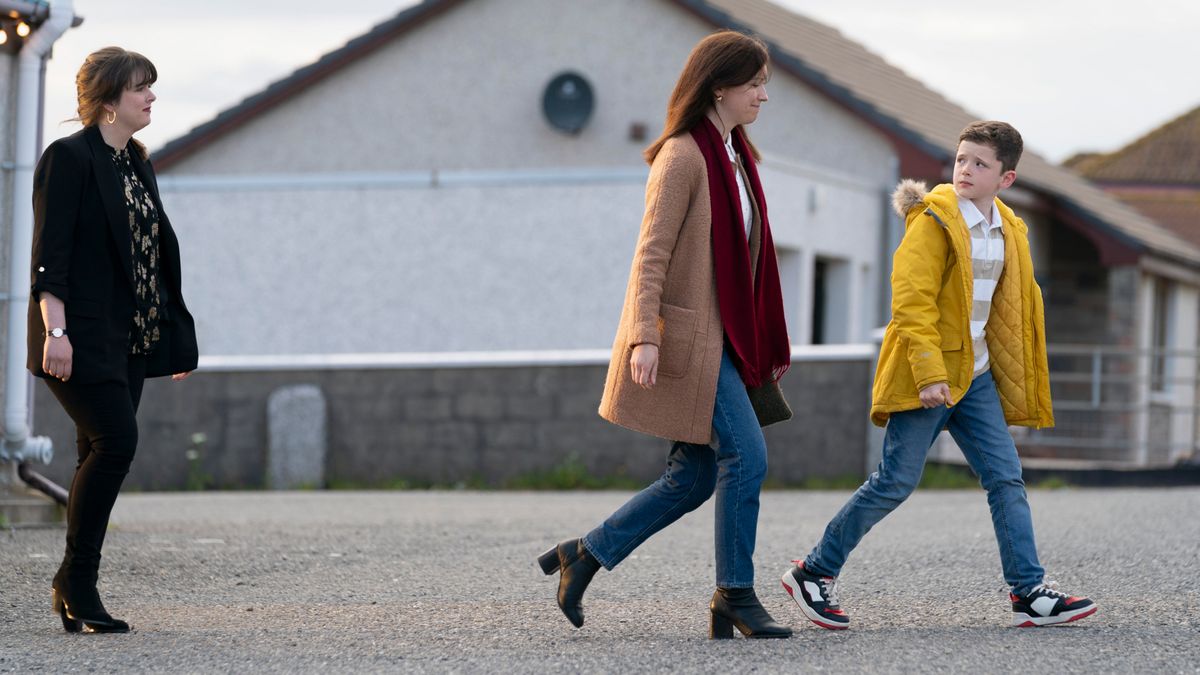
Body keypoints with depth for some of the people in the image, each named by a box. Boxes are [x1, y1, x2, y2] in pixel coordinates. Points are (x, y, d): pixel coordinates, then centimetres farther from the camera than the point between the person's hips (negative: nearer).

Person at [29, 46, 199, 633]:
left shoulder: (136, 163, 18)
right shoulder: (68, 158, -7)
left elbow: (154, 251, 22)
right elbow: (50, 252, -14)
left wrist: (175, 336, 20)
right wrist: (55, 330, -22)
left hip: (128, 337, 8)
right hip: (82, 336, -8)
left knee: (102, 457, 6)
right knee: (115, 439, -18)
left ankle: (74, 589, 10)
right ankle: (76, 579, -7)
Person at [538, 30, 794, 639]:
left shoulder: (736, 156, 16)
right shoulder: (683, 156, -11)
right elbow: (652, 252, -16)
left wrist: (765, 347, 20)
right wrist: (643, 335, -25)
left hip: (722, 338, 9)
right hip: (685, 336, -9)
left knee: (694, 478, 6)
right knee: (745, 457, -11)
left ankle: (584, 556, 16)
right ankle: (735, 595, -2)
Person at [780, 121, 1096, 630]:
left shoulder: (1009, 231, 12)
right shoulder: (934, 221, -11)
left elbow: (1015, 307, 22)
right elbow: (911, 299, -19)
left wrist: (1016, 382, 19)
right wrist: (929, 374, -26)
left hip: (976, 376, 7)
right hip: (927, 373, -7)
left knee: (1006, 478, 0)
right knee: (897, 481, -5)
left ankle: (1029, 593, 1)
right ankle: (814, 573, 6)